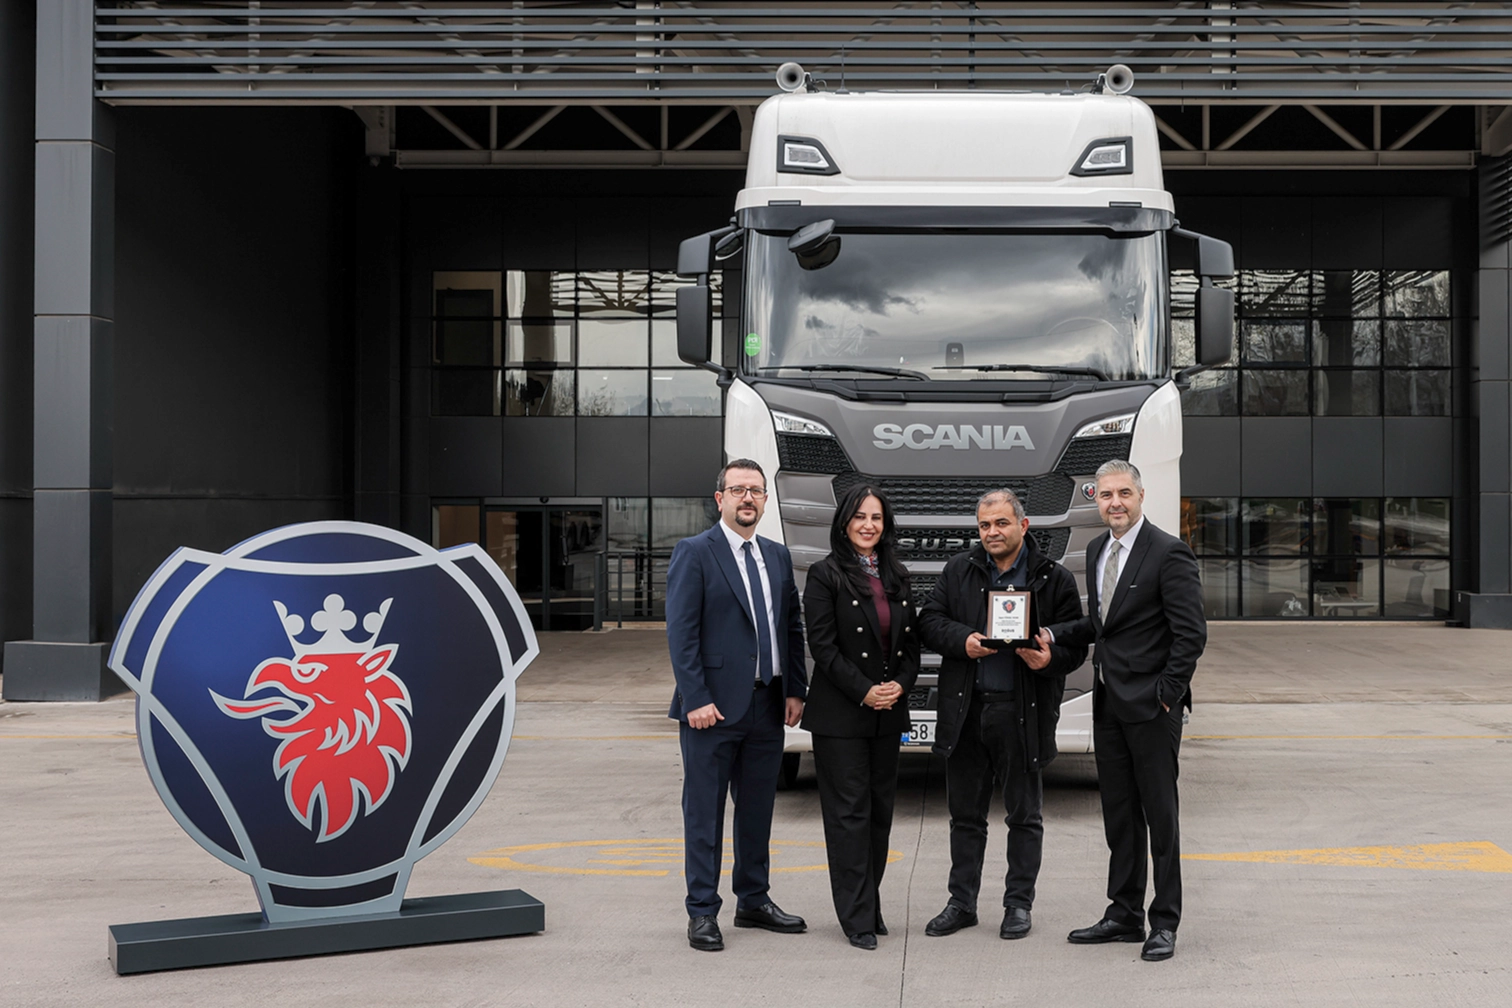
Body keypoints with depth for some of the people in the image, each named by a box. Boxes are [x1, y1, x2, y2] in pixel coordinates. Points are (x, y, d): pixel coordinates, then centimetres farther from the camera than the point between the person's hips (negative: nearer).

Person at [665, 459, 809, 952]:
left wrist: (795, 690, 7)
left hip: (767, 707, 6)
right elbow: (680, 632, -10)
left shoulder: (777, 556, 13)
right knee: (704, 812, 2)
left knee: (758, 809, 14)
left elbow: (793, 627, 15)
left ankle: (754, 901, 27)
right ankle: (702, 912, 10)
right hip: (714, 706, -6)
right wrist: (696, 699, -16)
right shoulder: (694, 553, -6)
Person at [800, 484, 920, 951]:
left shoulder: (896, 576, 12)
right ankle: (857, 918, 0)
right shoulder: (826, 575, -5)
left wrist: (901, 683, -5)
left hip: (889, 712, 6)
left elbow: (911, 641, 13)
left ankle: (871, 905, 19)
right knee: (849, 812, -4)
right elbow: (822, 645, -10)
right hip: (840, 714, -6)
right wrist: (864, 691, -15)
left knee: (880, 809, 9)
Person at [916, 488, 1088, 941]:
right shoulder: (958, 571, 9)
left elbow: (1076, 645, 2)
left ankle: (1018, 904, 18)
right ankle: (961, 903, 20)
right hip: (966, 709, 2)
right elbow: (929, 620, 6)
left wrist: (1049, 659, -20)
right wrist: (963, 641, -12)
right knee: (965, 813, 10)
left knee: (1024, 814, 7)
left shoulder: (1054, 579, 1)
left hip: (1023, 713, -2)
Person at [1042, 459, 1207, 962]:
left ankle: (1164, 923, 9)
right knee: (1119, 813, 13)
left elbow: (1191, 633, -14)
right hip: (1108, 702, 8)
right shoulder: (1097, 550, 12)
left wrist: (1167, 694, -16)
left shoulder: (1169, 553, -12)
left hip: (1150, 704, -7)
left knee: (1159, 813, 0)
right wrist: (1054, 633, 5)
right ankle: (1124, 915, 22)